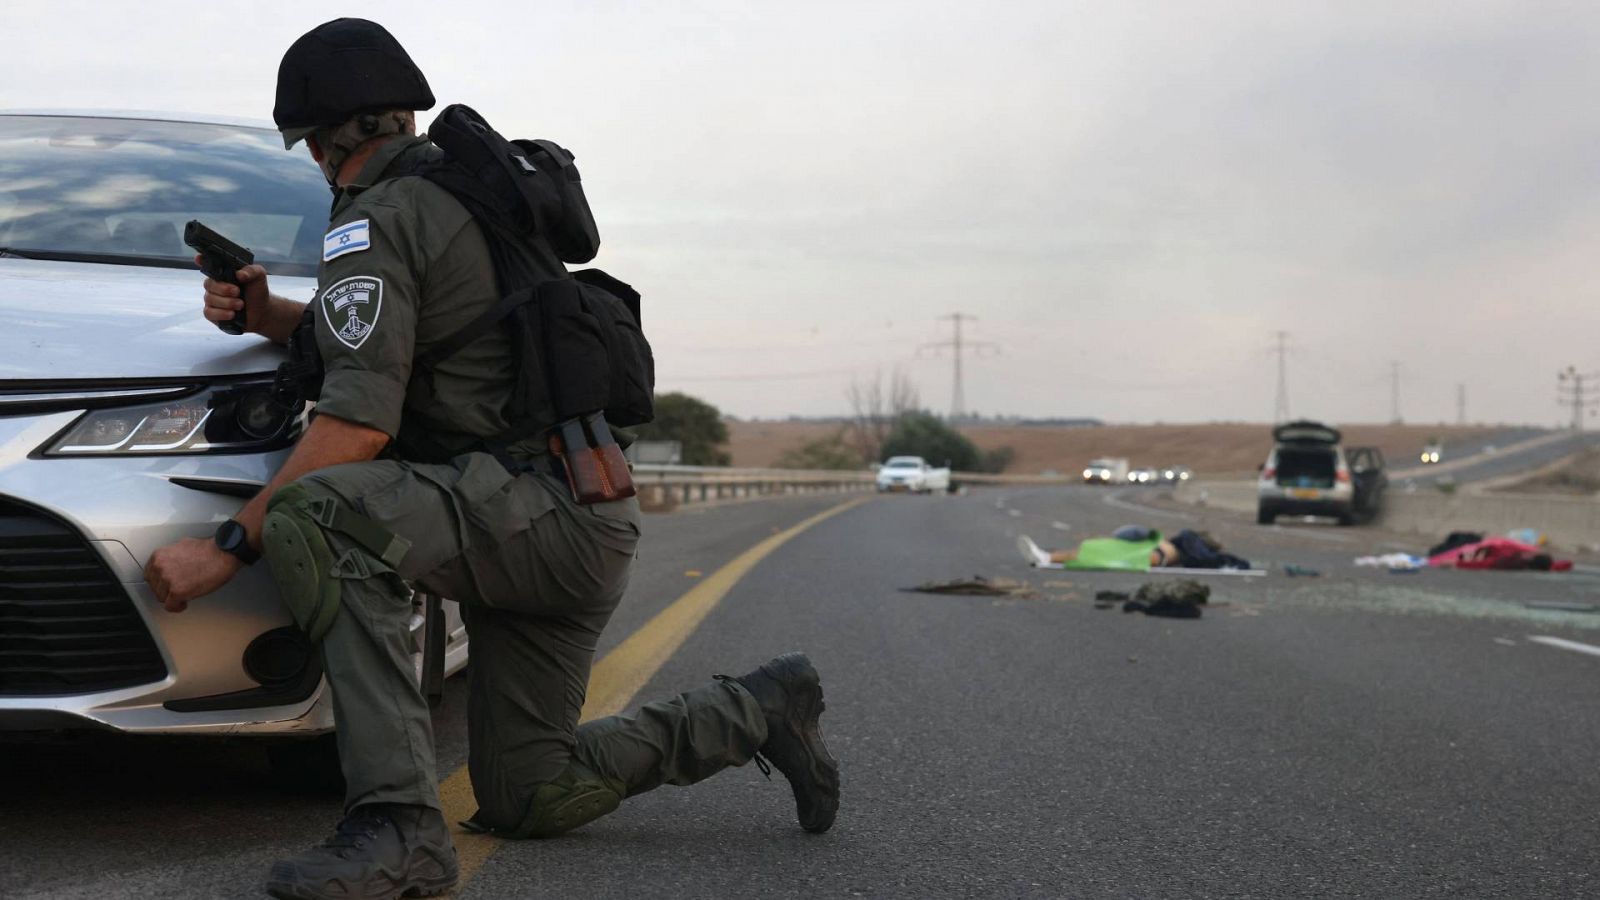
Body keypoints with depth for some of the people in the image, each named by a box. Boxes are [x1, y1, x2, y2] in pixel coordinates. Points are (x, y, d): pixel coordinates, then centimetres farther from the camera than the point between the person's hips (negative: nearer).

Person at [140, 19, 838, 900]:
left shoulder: (375, 223, -9)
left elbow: (358, 426, -19)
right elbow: (388, 343, 30)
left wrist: (228, 546, -16)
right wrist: (266, 314, 15)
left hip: (535, 506, -9)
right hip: (591, 528, 9)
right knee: (524, 799, 16)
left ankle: (398, 826, -32)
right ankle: (761, 710, 24)